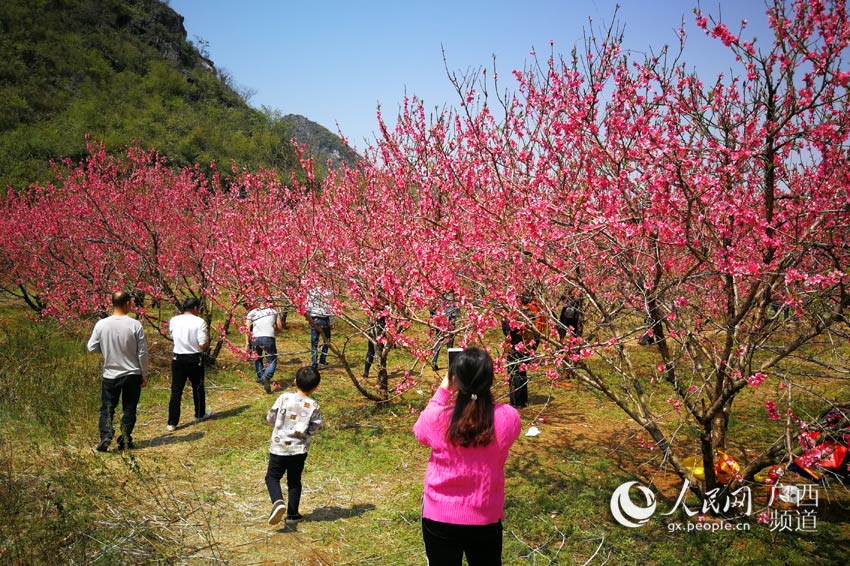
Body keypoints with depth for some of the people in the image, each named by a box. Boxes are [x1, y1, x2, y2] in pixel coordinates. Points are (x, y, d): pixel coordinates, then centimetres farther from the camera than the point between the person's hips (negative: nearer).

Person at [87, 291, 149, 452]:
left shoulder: (101, 325, -8)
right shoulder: (135, 325, -13)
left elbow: (91, 348, 3)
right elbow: (143, 352, -9)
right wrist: (144, 375, 2)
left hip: (110, 375, 1)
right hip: (132, 375, -1)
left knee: (107, 408, 13)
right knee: (129, 409, 11)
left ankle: (105, 436, -4)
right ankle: (125, 440, 15)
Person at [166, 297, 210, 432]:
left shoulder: (173, 320, 0)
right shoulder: (199, 322, -14)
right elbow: (203, 345, -17)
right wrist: (208, 342, 3)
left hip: (177, 358, 3)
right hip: (194, 359, -3)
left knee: (176, 390, 5)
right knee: (198, 387, 17)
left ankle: (172, 422, 2)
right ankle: (200, 414, 35)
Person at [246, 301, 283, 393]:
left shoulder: (251, 312, 16)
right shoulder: (273, 312, 17)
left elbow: (247, 328, 6)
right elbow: (280, 328, 14)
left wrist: (247, 343, 6)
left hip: (255, 338, 2)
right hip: (269, 338, -2)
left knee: (257, 359, 25)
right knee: (272, 361, 4)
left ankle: (260, 378, 29)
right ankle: (266, 377, -21)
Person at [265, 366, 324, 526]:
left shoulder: (284, 398, -11)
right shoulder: (313, 406, -11)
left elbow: (270, 418, -3)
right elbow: (314, 428, -12)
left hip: (279, 447, -1)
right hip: (299, 450, 1)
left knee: (272, 477, 12)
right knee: (294, 481, 16)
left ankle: (278, 501, -14)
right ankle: (292, 514, 23)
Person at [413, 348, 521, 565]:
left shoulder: (437, 418, -21)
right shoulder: (508, 418, -19)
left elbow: (420, 433, 3)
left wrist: (442, 391, 4)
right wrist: (482, 389, 2)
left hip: (439, 517, 0)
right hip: (486, 518, 1)